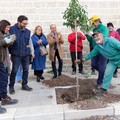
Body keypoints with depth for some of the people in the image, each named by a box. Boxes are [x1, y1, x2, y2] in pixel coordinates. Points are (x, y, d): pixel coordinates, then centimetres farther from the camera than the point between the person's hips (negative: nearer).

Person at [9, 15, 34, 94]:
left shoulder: (28, 31, 5)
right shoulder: (12, 29, -9)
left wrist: (30, 51, 8)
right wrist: (11, 52, -3)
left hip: (26, 54, 5)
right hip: (16, 54, -4)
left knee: (26, 70, 11)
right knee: (14, 70, 1)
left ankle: (24, 85, 26)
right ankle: (11, 86, 16)